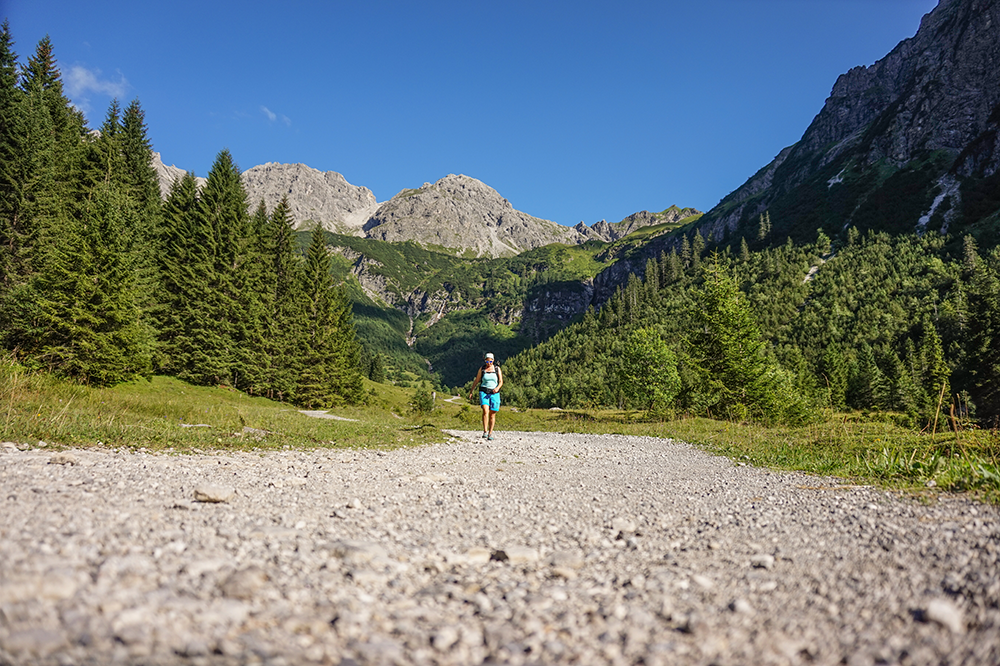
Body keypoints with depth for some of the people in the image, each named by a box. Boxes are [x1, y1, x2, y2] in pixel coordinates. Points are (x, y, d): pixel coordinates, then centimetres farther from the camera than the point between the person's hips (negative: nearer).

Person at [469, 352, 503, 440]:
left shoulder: (497, 368, 5)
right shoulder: (482, 369, 5)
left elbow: (501, 381, 3)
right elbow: (476, 381, 12)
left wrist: (497, 388, -17)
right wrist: (471, 391, 11)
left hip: (494, 393, 1)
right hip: (484, 392, -1)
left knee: (492, 414, 2)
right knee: (485, 411, -20)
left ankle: (490, 433, 13)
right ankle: (485, 431, -16)